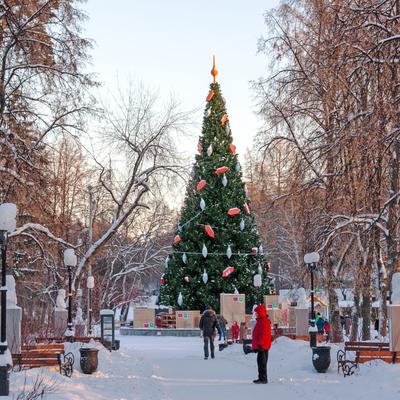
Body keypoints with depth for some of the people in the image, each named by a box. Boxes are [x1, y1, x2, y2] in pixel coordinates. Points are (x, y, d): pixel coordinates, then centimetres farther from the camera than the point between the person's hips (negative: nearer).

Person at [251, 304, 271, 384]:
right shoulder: (261, 321, 19)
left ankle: (263, 378, -8)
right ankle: (262, 378, 20)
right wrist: (256, 345, 27)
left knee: (261, 362, -9)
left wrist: (260, 344, -26)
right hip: (262, 346, 11)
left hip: (262, 346, -11)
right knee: (261, 362, 15)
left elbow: (263, 334, -23)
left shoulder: (263, 321, -16)